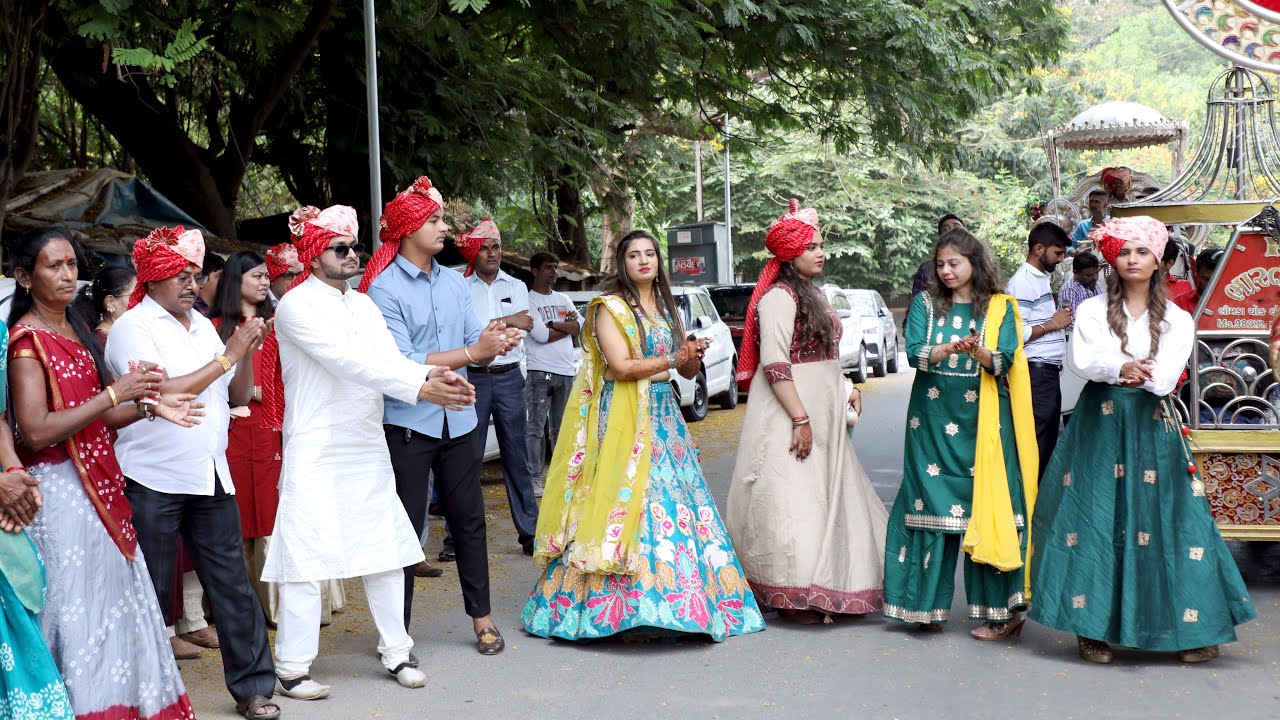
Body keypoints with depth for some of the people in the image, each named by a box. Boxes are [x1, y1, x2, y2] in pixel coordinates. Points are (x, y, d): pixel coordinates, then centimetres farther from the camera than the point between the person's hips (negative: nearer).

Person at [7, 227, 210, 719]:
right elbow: (36, 432, -20)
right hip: (59, 489, -8)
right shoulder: (27, 338, -10)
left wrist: (149, 407, 5)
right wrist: (115, 394, -19)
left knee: (115, 603, 9)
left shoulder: (76, 329, 14)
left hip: (99, 483, 8)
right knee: (79, 612, -3)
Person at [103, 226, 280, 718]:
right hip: (154, 482, -5)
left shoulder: (202, 324, 13)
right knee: (151, 595, 5)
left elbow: (238, 395, 14)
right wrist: (226, 357, -16)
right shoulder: (133, 327, -6)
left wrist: (247, 352, -3)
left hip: (211, 476, 5)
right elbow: (160, 394, -19)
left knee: (232, 584, 5)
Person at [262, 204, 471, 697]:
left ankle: (396, 652, 21)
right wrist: (419, 389, -26)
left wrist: (433, 376, -20)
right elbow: (346, 362, -20)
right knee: (307, 556, -4)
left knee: (385, 551, 10)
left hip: (368, 448, 7)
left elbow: (391, 359, 2)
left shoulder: (364, 305, 13)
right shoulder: (296, 305, -9)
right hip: (317, 453, -7)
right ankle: (293, 668, 6)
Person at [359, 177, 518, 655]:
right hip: (408, 423, -5)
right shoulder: (385, 288, -10)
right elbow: (402, 363, -19)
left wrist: (499, 342, -16)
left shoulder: (454, 282, 9)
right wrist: (471, 352, -22)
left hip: (457, 420, 5)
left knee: (468, 520, 12)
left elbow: (475, 342, 7)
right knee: (405, 528, 3)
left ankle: (482, 617, 23)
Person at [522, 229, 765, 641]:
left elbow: (688, 372, 17)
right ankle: (631, 605, -9)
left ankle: (684, 599, 6)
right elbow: (620, 366, -14)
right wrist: (671, 360, -12)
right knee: (628, 500, -12)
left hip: (664, 417, 7)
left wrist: (694, 356, -5)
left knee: (677, 502, 1)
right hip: (624, 420, -6)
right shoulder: (610, 307, -2)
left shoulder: (667, 309, 18)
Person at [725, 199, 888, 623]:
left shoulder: (810, 295, 17)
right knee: (793, 501, -8)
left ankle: (826, 587, 21)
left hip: (820, 411, 10)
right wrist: (800, 419, -24)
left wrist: (846, 388, 13)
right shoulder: (780, 297, -13)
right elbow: (775, 363, -21)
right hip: (790, 413, -10)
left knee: (824, 497, 12)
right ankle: (796, 595, -3)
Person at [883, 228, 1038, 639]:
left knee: (985, 505, -4)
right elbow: (915, 353, -5)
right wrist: (947, 349, -25)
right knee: (931, 505, 0)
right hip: (933, 418, 1)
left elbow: (1005, 361, -7)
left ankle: (999, 611, 2)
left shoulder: (1000, 308, 5)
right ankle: (927, 606, 9)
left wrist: (979, 352, -27)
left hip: (983, 421, -1)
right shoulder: (926, 304, 9)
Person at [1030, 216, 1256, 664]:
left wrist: (1141, 374, -26)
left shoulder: (1177, 319, 9)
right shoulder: (1092, 310, 8)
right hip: (1099, 424, 0)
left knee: (1166, 521, -3)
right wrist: (1122, 368, -26)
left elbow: (1167, 376, -6)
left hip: (1152, 426, 0)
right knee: (1095, 519, -4)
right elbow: (1079, 359, -9)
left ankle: (1194, 629, 3)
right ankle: (1093, 627, 3)